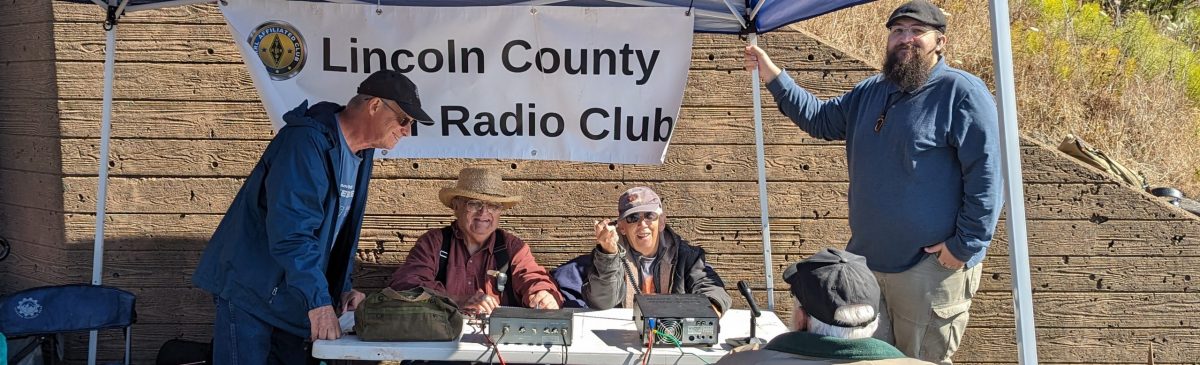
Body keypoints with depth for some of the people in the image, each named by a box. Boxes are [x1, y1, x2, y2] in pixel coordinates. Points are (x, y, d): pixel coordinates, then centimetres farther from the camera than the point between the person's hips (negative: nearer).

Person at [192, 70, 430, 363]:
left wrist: (343, 288, 9)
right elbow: (291, 231, -31)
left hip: (293, 300, 9)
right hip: (250, 291, -9)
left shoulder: (361, 154, 8)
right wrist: (319, 301, -33)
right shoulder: (308, 142, -23)